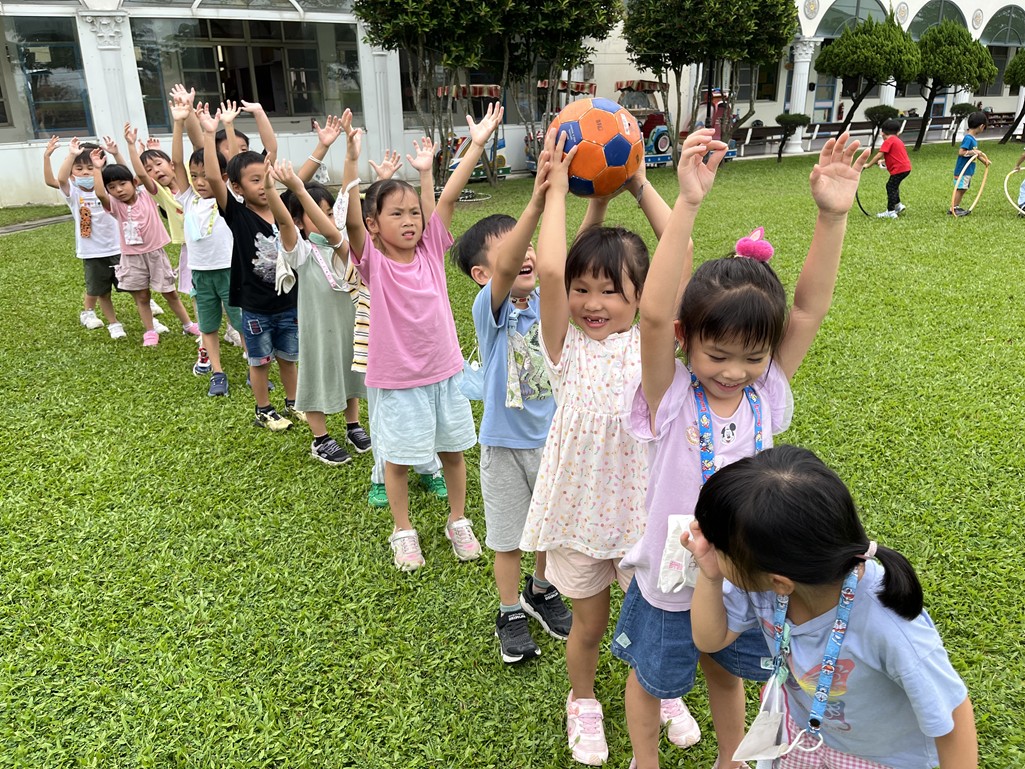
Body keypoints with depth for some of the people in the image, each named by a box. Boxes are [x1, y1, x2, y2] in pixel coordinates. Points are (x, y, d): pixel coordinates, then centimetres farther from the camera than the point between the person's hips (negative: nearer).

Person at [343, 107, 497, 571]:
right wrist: (352, 159, -38)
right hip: (395, 380, -3)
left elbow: (449, 197, -9)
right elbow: (350, 218, -27)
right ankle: (403, 531, 33)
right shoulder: (373, 260, -11)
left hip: (444, 371, 3)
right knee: (398, 459, 11)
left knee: (453, 449, 16)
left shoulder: (431, 248, -3)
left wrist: (477, 144, -14)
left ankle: (458, 522, 38)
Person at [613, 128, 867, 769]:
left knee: (726, 672, 28)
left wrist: (833, 216, -33)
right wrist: (688, 205, -49)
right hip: (671, 579, -3)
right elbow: (655, 314, -41)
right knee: (651, 678, 22)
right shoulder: (670, 399, -25)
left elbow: (811, 307, -22)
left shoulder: (767, 394, -13)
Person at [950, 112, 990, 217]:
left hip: (968, 170, 10)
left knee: (962, 188, 13)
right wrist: (973, 152, -23)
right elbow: (961, 152, -25)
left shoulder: (973, 138, 12)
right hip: (962, 170, -10)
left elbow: (974, 153, 21)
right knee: (959, 188, -6)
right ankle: (952, 209, -1)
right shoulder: (968, 138, -18)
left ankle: (956, 207, 18)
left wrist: (984, 160, 18)